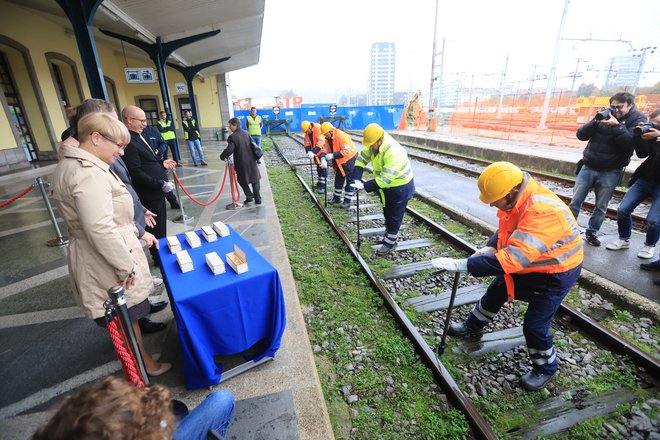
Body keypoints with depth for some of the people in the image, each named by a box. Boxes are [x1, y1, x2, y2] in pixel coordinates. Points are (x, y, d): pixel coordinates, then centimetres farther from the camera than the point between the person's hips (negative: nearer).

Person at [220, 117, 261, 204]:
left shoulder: (232, 137, -14)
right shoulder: (246, 133, 3)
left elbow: (229, 150, -21)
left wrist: (222, 156, -5)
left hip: (241, 162, -4)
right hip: (251, 161, 5)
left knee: (243, 181, 16)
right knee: (255, 180, 12)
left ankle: (249, 196, 13)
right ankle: (258, 199, 12)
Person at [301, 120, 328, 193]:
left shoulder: (319, 129, -24)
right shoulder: (307, 133, 0)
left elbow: (320, 143, -32)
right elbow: (306, 144, 2)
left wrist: (313, 152, -38)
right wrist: (308, 152, -16)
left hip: (323, 150, -8)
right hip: (316, 152, 8)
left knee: (323, 166, -14)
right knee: (318, 166, 16)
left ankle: (323, 185, -12)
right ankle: (320, 182, 31)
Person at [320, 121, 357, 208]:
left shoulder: (342, 136, -28)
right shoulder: (328, 138, -3)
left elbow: (346, 151, -33)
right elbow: (326, 149, 3)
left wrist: (333, 156, -35)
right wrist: (324, 158, -18)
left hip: (350, 158, -8)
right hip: (339, 161, 9)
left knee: (350, 180, -1)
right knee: (338, 179, 16)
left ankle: (347, 200, 5)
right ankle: (336, 197, 29)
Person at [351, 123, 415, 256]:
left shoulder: (394, 152, -37)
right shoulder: (374, 144, -12)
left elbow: (385, 179, -39)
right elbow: (361, 159, -8)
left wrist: (364, 186, -37)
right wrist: (357, 179, -21)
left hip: (400, 187, -8)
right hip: (386, 186, 8)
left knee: (394, 216, 5)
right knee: (387, 212, 22)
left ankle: (389, 243, 20)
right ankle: (389, 236, 43)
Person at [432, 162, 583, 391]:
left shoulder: (543, 212, -40)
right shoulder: (518, 197, -13)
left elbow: (511, 258, -44)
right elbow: (507, 228, 5)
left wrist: (462, 265, -44)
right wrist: (490, 247, -14)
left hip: (555, 274, -8)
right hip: (526, 263, 8)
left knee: (535, 325, -1)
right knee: (495, 292, 18)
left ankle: (545, 368, 29)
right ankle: (472, 326, 43)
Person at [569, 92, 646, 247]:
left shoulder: (638, 119, 1)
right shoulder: (604, 116, 8)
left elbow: (630, 142, -14)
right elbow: (581, 135, -1)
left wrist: (617, 125, -19)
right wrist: (596, 121, -14)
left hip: (610, 172, -2)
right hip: (588, 167, 2)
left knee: (601, 207, 5)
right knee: (575, 202, -1)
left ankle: (591, 233, 18)